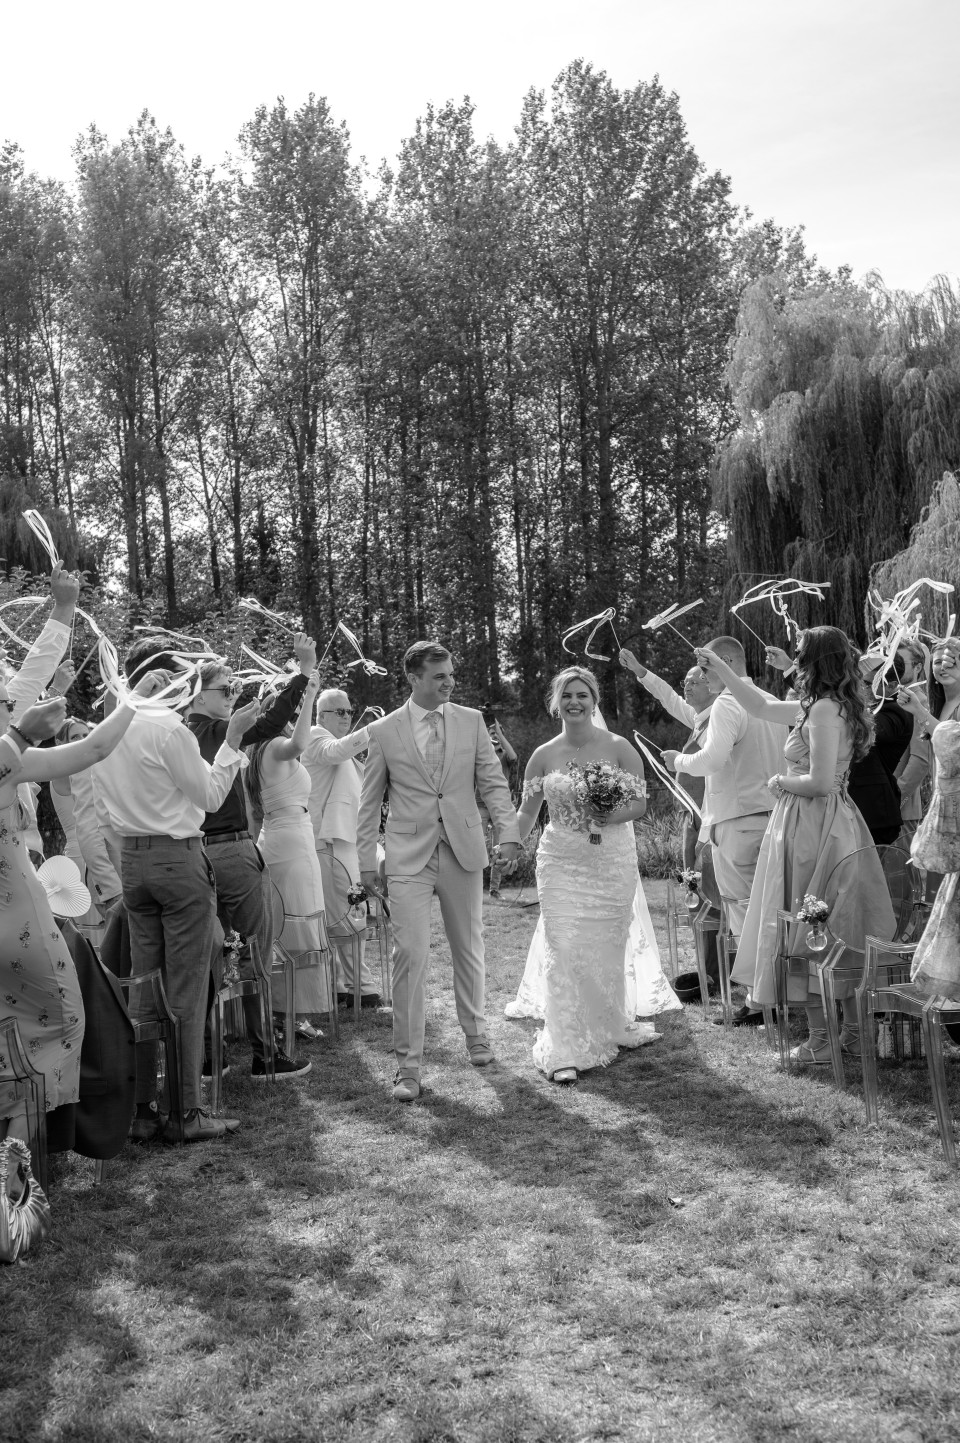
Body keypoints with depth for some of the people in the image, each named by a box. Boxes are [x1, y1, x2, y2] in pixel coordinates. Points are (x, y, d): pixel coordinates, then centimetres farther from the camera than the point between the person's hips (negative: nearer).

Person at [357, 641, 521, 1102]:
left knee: (468, 947, 13)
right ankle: (408, 1064, 0)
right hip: (409, 856, -2)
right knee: (411, 953, -8)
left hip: (463, 851, 2)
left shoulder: (471, 721, 5)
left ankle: (475, 1031, 36)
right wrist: (366, 861, 2)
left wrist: (509, 832, -9)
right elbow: (369, 803, 5)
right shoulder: (384, 731, 0)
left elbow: (493, 782, 4)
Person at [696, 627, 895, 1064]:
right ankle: (855, 1030, 22)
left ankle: (819, 1041, 5)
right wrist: (719, 667, 25)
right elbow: (763, 707, 23)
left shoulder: (824, 710, -18)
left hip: (811, 829, -9)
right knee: (839, 931, 14)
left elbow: (820, 783, -25)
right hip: (834, 826, 9)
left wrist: (781, 782, -6)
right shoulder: (824, 706, 11)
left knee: (806, 930, -1)